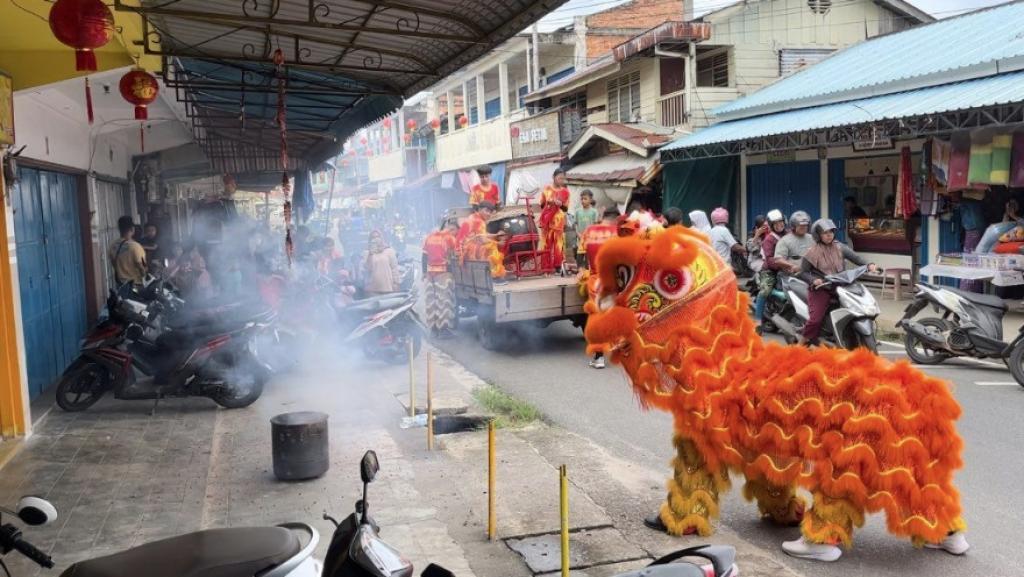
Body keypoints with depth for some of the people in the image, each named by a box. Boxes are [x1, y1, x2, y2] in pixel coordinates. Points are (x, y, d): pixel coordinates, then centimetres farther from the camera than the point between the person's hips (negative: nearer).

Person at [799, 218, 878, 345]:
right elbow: (803, 272, -2)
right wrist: (814, 280, -21)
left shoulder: (839, 248, 7)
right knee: (815, 319, -20)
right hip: (820, 289, -4)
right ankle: (802, 344, -1)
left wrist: (869, 265, -20)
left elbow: (855, 257, -2)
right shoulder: (813, 253, -3)